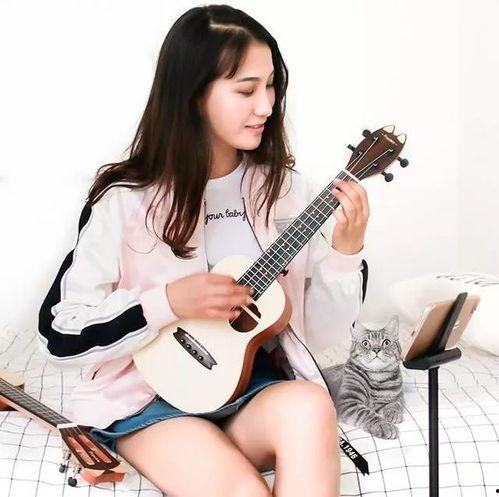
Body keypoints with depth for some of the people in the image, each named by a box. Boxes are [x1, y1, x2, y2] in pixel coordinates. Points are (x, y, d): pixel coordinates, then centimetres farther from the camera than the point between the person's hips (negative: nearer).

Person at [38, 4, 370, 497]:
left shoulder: (285, 190, -1)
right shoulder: (126, 200, -12)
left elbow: (319, 334, 2)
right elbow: (59, 334, -9)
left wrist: (345, 252, -15)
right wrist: (169, 302, -20)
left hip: (256, 385, 4)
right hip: (151, 396, -3)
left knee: (310, 406, -30)